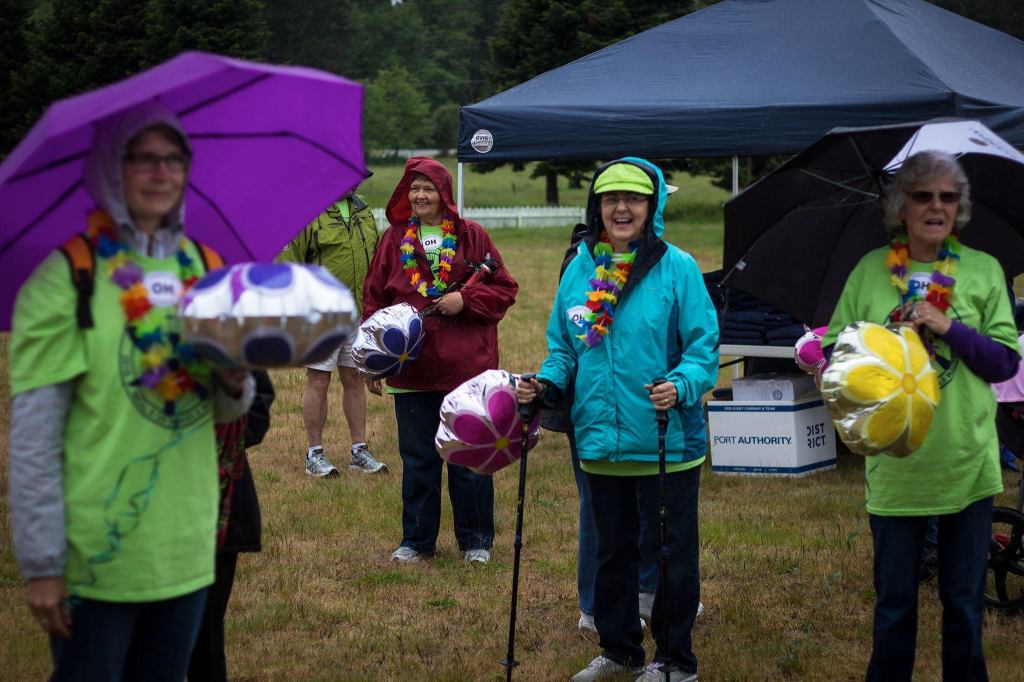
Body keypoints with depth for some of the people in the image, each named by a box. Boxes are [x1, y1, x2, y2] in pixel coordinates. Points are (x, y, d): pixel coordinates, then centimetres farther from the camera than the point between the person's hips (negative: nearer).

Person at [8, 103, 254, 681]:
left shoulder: (203, 268, 9)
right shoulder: (65, 278, -9)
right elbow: (33, 437, -11)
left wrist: (237, 384, -7)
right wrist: (42, 564, -14)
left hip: (188, 548, 6)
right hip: (98, 558, -5)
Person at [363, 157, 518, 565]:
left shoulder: (471, 236, 2)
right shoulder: (394, 239, 7)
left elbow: (504, 288, 2)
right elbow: (374, 298, 9)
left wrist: (466, 300, -14)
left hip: (466, 367, -2)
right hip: (412, 371, 2)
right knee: (417, 459, 9)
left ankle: (476, 540, 19)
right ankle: (417, 540, 20)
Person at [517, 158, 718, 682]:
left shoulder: (677, 268, -9)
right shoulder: (579, 270, 4)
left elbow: (704, 347, -9)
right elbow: (564, 347, 12)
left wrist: (680, 385, -27)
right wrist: (546, 384, -6)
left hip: (667, 442, -4)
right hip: (601, 441, 5)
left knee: (673, 553, 7)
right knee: (613, 550, 18)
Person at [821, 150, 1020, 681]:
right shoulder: (869, 271, 1)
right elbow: (833, 352, 3)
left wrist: (950, 328, -16)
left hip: (967, 463, 0)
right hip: (894, 465, 0)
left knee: (964, 601, 10)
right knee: (894, 602, 10)